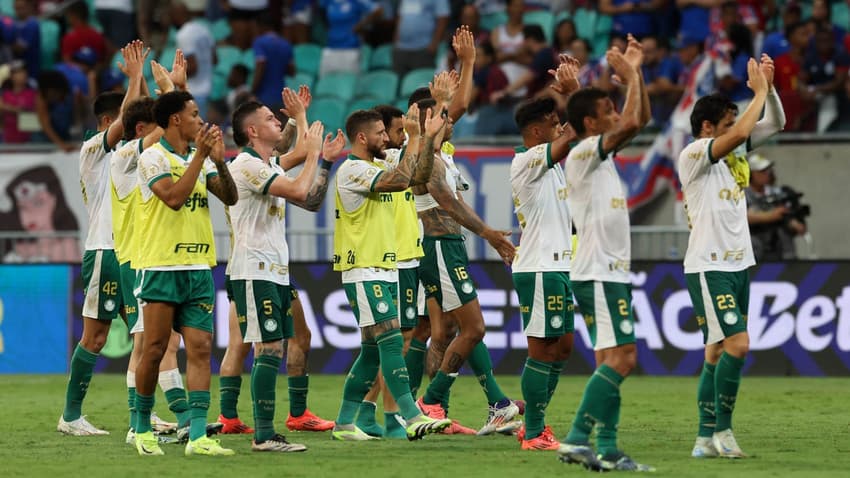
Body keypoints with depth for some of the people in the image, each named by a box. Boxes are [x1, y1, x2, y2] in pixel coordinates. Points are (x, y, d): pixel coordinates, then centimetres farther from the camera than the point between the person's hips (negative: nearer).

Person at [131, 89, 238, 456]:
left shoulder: (199, 158, 13)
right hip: (161, 267, -5)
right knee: (154, 350, -1)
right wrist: (200, 156, -17)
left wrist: (219, 160, -9)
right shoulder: (152, 157, -6)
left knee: (199, 349, -5)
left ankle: (198, 435, -10)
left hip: (198, 268, 5)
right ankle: (142, 428, 16)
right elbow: (174, 196, -20)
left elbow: (230, 197, 5)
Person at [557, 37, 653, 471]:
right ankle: (576, 439, -19)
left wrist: (635, 71, 12)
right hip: (598, 275, -10)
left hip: (612, 273, 10)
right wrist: (630, 76, -11)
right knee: (619, 359, -16)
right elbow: (631, 124, -23)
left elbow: (640, 120, 23)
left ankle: (607, 449, 5)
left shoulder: (602, 154, 15)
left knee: (613, 361, 7)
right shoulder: (582, 154, -12)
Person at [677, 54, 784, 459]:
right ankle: (722, 429, -7)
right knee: (736, 343, -16)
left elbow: (775, 124, 14)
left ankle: (706, 438, 8)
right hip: (708, 267, -8)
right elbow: (739, 133, -25)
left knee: (718, 352, 7)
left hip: (737, 264, 8)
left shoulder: (733, 152, 13)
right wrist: (759, 91, -15)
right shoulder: (693, 154, -10)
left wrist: (769, 86, -2)